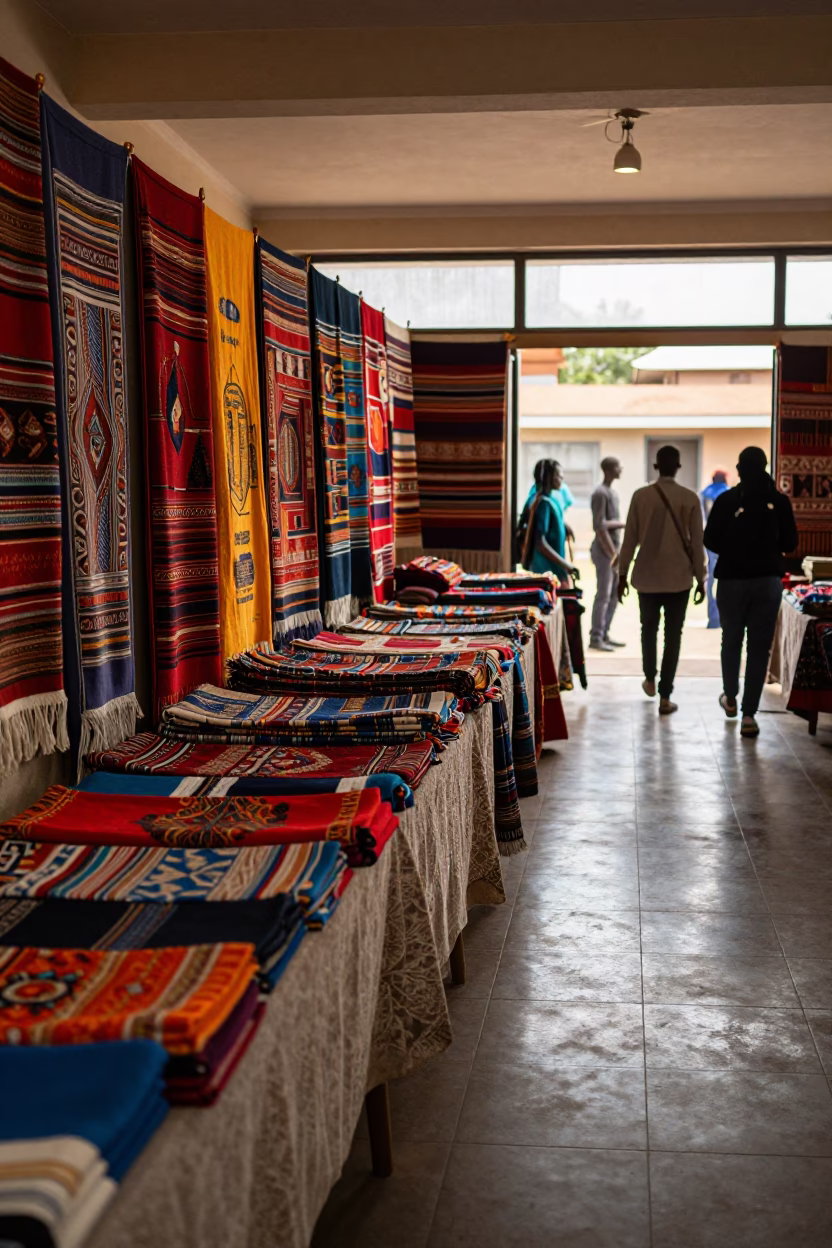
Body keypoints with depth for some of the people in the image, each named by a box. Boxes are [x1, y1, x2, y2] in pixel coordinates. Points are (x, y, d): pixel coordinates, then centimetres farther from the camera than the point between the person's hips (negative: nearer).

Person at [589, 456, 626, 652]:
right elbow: (600, 525, -19)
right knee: (603, 595, -7)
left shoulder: (612, 492, 16)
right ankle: (595, 638, -3)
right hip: (604, 550, -9)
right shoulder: (600, 493, -13)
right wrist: (612, 552, -19)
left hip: (613, 549, 9)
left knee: (614, 594, 12)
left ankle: (604, 634, 18)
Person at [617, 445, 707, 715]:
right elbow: (697, 543, -3)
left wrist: (622, 574, 8)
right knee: (673, 635, 4)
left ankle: (650, 680, 36)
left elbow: (629, 539, -1)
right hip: (679, 577, -1)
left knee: (649, 628, 22)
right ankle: (665, 697, 2)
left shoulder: (641, 496, -5)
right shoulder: (690, 499, -5)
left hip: (647, 575, 1)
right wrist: (700, 578, 6)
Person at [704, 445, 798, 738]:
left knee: (731, 640, 20)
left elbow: (710, 542, -3)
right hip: (768, 580, 0)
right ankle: (749, 715, -1)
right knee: (759, 647, 2)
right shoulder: (779, 501, -4)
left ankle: (730, 699, 34)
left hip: (731, 579, 0)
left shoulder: (725, 500, -7)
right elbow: (789, 543, 3)